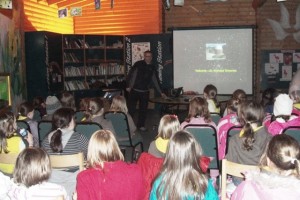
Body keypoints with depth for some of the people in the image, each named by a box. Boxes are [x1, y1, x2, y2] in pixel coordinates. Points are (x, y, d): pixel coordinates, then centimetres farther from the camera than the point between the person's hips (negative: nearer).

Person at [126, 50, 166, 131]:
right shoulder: (138, 64, -2)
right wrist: (128, 86, -9)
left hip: (145, 92, 4)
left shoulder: (152, 68, 9)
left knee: (143, 109, 6)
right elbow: (130, 74, -2)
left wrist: (161, 92, 14)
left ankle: (141, 125, 19)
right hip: (134, 90, -3)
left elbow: (155, 81, 15)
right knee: (131, 109, -4)